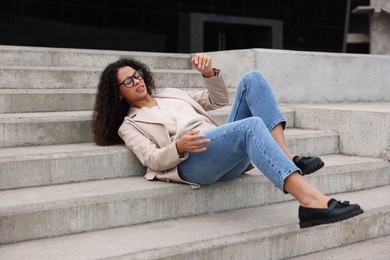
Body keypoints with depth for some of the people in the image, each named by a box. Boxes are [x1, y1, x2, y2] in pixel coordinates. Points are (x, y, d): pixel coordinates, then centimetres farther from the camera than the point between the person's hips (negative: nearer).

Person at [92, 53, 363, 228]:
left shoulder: (170, 94, 34)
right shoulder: (129, 125, 18)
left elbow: (219, 99, 30)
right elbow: (153, 160, 0)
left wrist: (209, 73, 11)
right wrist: (178, 147, -21)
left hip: (229, 155, 7)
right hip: (192, 161, -6)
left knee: (252, 79, -9)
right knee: (252, 125, -36)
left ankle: (285, 156, -26)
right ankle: (312, 201, -53)